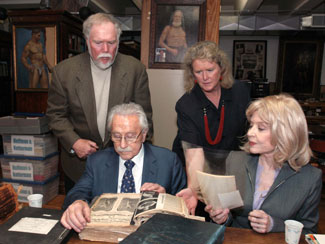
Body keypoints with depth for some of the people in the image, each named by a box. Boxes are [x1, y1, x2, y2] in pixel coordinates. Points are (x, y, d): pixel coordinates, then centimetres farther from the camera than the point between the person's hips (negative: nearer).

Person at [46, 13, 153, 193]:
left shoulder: (135, 69, -8)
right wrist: (74, 142, -14)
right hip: (79, 163, 1)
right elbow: (56, 114, -1)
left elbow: (144, 116, -4)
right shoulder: (64, 71, -7)